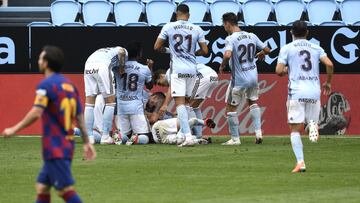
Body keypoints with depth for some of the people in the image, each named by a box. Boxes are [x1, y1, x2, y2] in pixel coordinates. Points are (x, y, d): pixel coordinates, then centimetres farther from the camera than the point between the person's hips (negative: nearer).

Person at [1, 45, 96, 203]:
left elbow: (36, 113, -21)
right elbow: (79, 117, 15)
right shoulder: (69, 84, 13)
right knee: (42, 187, 12)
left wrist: (14, 129, -15)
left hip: (55, 147, -9)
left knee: (66, 190, -9)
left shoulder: (46, 85, -11)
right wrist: (86, 142, 19)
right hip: (67, 145, 9)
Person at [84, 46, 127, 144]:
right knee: (110, 102, 7)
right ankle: (105, 136, 4)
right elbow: (121, 52, -2)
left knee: (89, 102, 12)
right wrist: (122, 67, 12)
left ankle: (89, 136, 11)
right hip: (102, 66, -5)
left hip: (88, 66, 5)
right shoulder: (124, 51, 23)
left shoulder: (104, 51, 40)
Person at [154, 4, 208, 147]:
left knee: (180, 102, -8)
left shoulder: (168, 27, -2)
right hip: (192, 69, 3)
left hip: (177, 70, -3)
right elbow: (205, 51, 4)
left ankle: (188, 136, -21)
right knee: (185, 101, 19)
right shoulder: (196, 29, 3)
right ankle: (182, 132, 22)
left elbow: (157, 47, 1)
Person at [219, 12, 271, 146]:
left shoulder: (231, 39, -15)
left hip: (239, 79, -6)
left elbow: (227, 55, -33)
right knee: (252, 102, 27)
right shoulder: (251, 36, 3)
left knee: (231, 107, 9)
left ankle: (235, 138, 11)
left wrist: (222, 65, -14)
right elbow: (267, 50, 7)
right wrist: (259, 55, 29)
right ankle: (258, 132, 16)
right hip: (253, 77, 6)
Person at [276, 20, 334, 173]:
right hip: (314, 92, 2)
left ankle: (300, 162, -13)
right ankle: (313, 124, -21)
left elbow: (279, 71, -4)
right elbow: (329, 65, -3)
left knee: (295, 129, 2)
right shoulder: (316, 48, 11)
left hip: (296, 92, -2)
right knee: (312, 119, 18)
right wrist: (328, 83, 12)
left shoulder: (287, 48, 3)